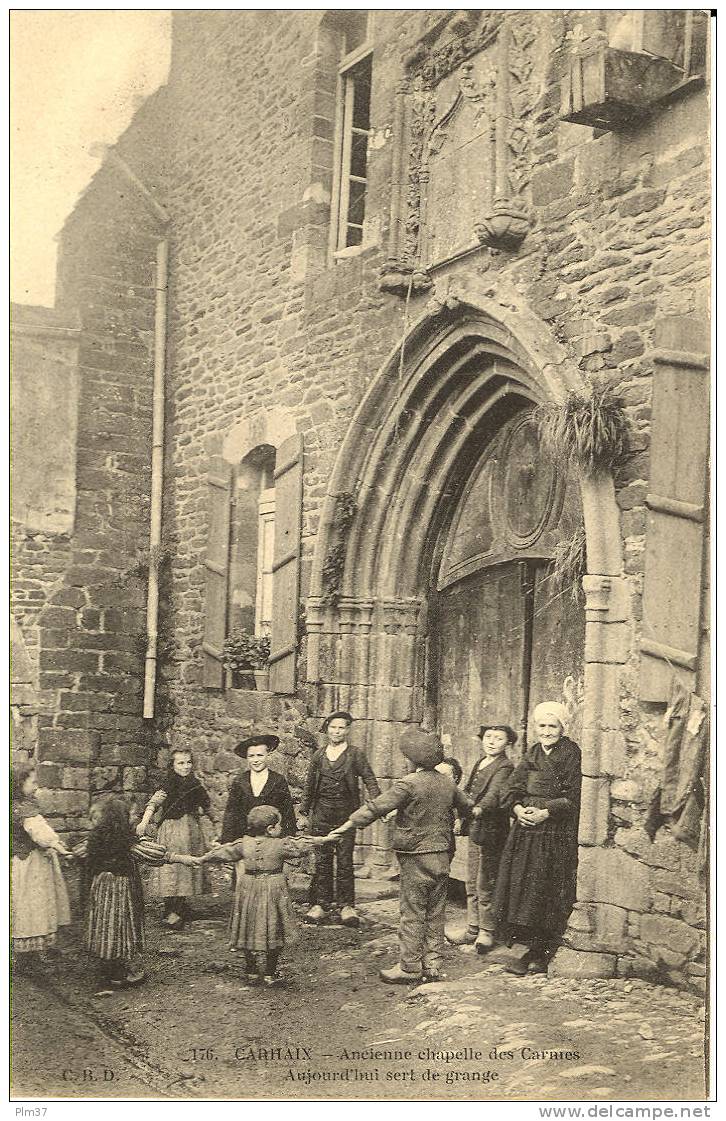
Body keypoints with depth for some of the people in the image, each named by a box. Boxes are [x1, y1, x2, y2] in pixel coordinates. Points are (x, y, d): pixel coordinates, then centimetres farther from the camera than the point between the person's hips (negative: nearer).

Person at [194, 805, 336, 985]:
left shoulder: (243, 844, 2)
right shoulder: (280, 845, -10)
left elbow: (223, 852, 11)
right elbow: (300, 844, -3)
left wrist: (202, 859, 25)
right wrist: (324, 840, 9)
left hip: (248, 888, 4)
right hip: (273, 891, -4)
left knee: (250, 931, 13)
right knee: (272, 932, 5)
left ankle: (252, 971, 19)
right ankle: (269, 974, 10)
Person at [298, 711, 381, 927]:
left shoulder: (356, 754, 1)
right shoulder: (319, 755, 10)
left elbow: (370, 780, -3)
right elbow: (309, 786, 16)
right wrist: (304, 813, 14)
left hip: (346, 814, -3)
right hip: (321, 814, 3)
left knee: (345, 861, -2)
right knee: (322, 861, 5)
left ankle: (347, 906, 6)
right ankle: (321, 904, 13)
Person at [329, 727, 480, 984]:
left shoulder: (409, 784, -16)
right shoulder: (446, 782, 6)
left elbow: (377, 806, -18)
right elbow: (464, 802, 27)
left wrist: (349, 824, -13)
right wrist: (473, 810, 50)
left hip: (416, 856, -7)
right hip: (441, 855, 7)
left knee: (413, 914, 0)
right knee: (435, 912, 12)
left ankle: (409, 967, 5)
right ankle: (434, 965, 17)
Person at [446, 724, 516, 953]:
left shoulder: (505, 767, -12)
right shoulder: (480, 762, 14)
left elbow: (494, 796, -27)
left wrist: (476, 810, -41)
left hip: (490, 831, -8)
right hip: (474, 829, 8)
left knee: (485, 884, -1)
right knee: (472, 884, 14)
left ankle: (487, 932, 10)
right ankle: (473, 929, 24)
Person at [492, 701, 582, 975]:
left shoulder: (572, 755, -4)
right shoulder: (531, 754, 14)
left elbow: (574, 797, -11)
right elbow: (512, 789, 11)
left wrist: (545, 812, -18)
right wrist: (518, 809, -9)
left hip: (556, 836, -6)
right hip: (525, 830, 6)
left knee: (544, 891, -6)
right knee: (519, 888, 4)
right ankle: (523, 947, 12)